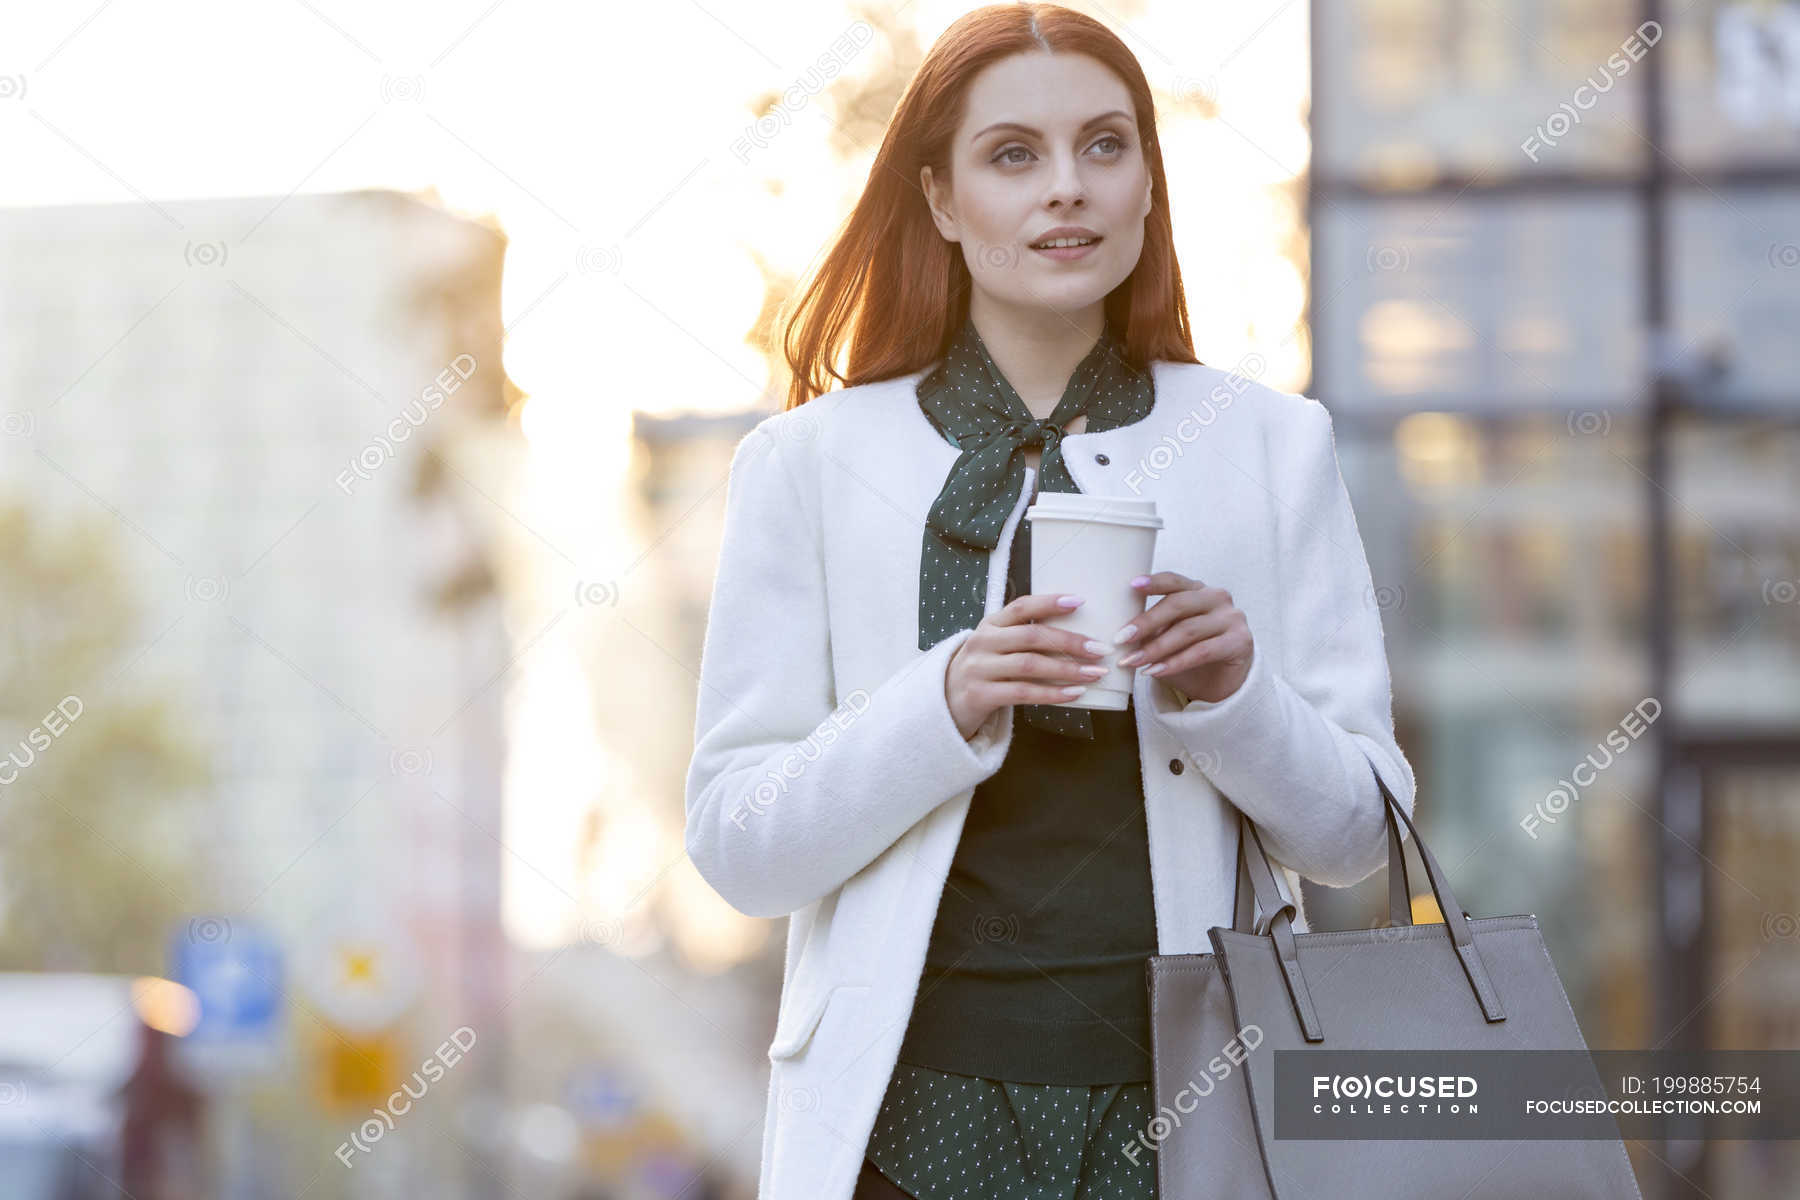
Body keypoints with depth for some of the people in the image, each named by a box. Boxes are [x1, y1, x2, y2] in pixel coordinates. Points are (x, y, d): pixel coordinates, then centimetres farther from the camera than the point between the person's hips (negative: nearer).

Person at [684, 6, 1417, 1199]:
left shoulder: (1272, 445, 6)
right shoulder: (813, 462, 3)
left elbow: (1355, 835, 4)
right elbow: (734, 844, -4)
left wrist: (1234, 694, -13)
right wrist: (945, 705, -18)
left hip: (1190, 1103, 1)